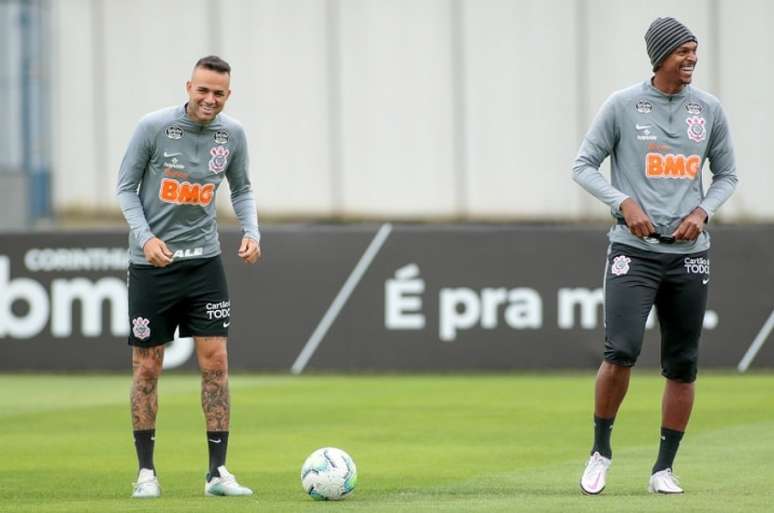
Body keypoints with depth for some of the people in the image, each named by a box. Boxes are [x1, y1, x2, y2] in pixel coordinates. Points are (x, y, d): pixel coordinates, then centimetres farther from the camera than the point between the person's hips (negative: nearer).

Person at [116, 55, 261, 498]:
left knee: (216, 362, -5)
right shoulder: (154, 127, -11)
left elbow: (242, 190, 13)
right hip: (152, 262, -3)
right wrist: (146, 237, -17)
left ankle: (218, 472, 0)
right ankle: (146, 473, 12)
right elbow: (126, 186, -3)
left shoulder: (232, 134, -1)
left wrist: (252, 232, -4)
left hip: (204, 259, 3)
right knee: (147, 369, 2)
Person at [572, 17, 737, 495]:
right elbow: (584, 165, 0)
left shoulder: (709, 109, 6)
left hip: (690, 253, 4)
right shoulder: (622, 105, -3)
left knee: (683, 365, 5)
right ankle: (601, 450, 4)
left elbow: (727, 174, 15)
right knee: (621, 352, -16)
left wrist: (702, 211, -4)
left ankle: (664, 468, 15)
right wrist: (625, 202, -15)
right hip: (634, 250, -3)